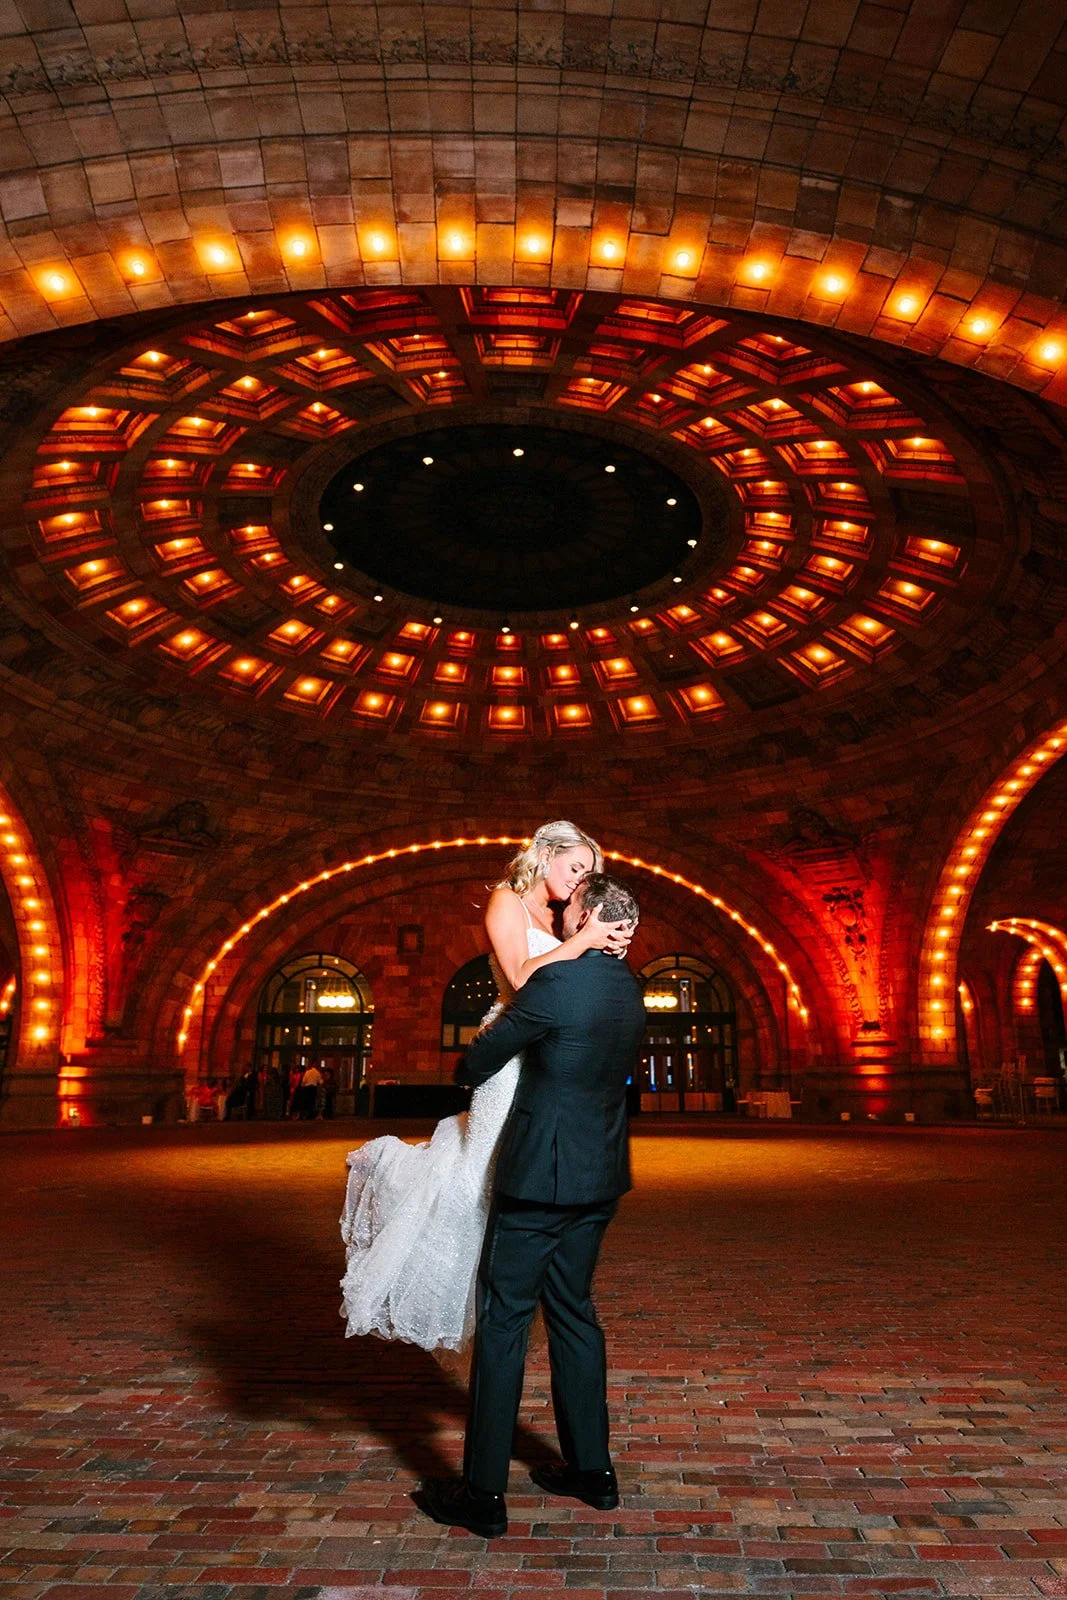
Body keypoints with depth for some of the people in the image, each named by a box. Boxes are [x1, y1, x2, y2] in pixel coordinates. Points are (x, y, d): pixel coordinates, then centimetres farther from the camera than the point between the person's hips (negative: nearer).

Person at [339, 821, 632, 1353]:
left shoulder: (554, 920, 17)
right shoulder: (507, 901, -5)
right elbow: (520, 977, -18)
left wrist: (606, 950, -4)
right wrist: (583, 941, -18)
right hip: (512, 1054, -8)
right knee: (489, 1175, -3)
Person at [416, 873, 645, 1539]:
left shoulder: (557, 983, -21)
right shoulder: (630, 991, 4)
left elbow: (481, 1060, -12)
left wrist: (472, 1067, 12)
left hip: (541, 1181, -8)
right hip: (601, 1180, 8)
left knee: (503, 1321, 5)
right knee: (573, 1311, 20)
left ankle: (484, 1494, 16)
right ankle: (592, 1469, 32)